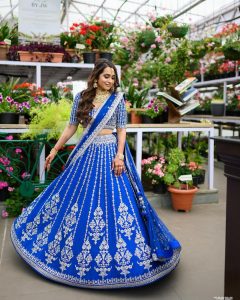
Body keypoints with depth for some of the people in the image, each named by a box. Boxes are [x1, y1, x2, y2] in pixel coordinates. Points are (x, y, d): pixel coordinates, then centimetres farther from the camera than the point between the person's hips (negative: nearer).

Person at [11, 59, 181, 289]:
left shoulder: (117, 99, -1)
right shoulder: (81, 98, 4)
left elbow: (121, 130, -2)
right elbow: (71, 127, 7)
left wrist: (119, 155, -14)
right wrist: (54, 150, 7)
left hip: (109, 153, -2)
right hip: (86, 153, 3)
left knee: (113, 198, -1)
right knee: (77, 198, 10)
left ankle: (112, 251, 16)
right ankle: (76, 246, 31)